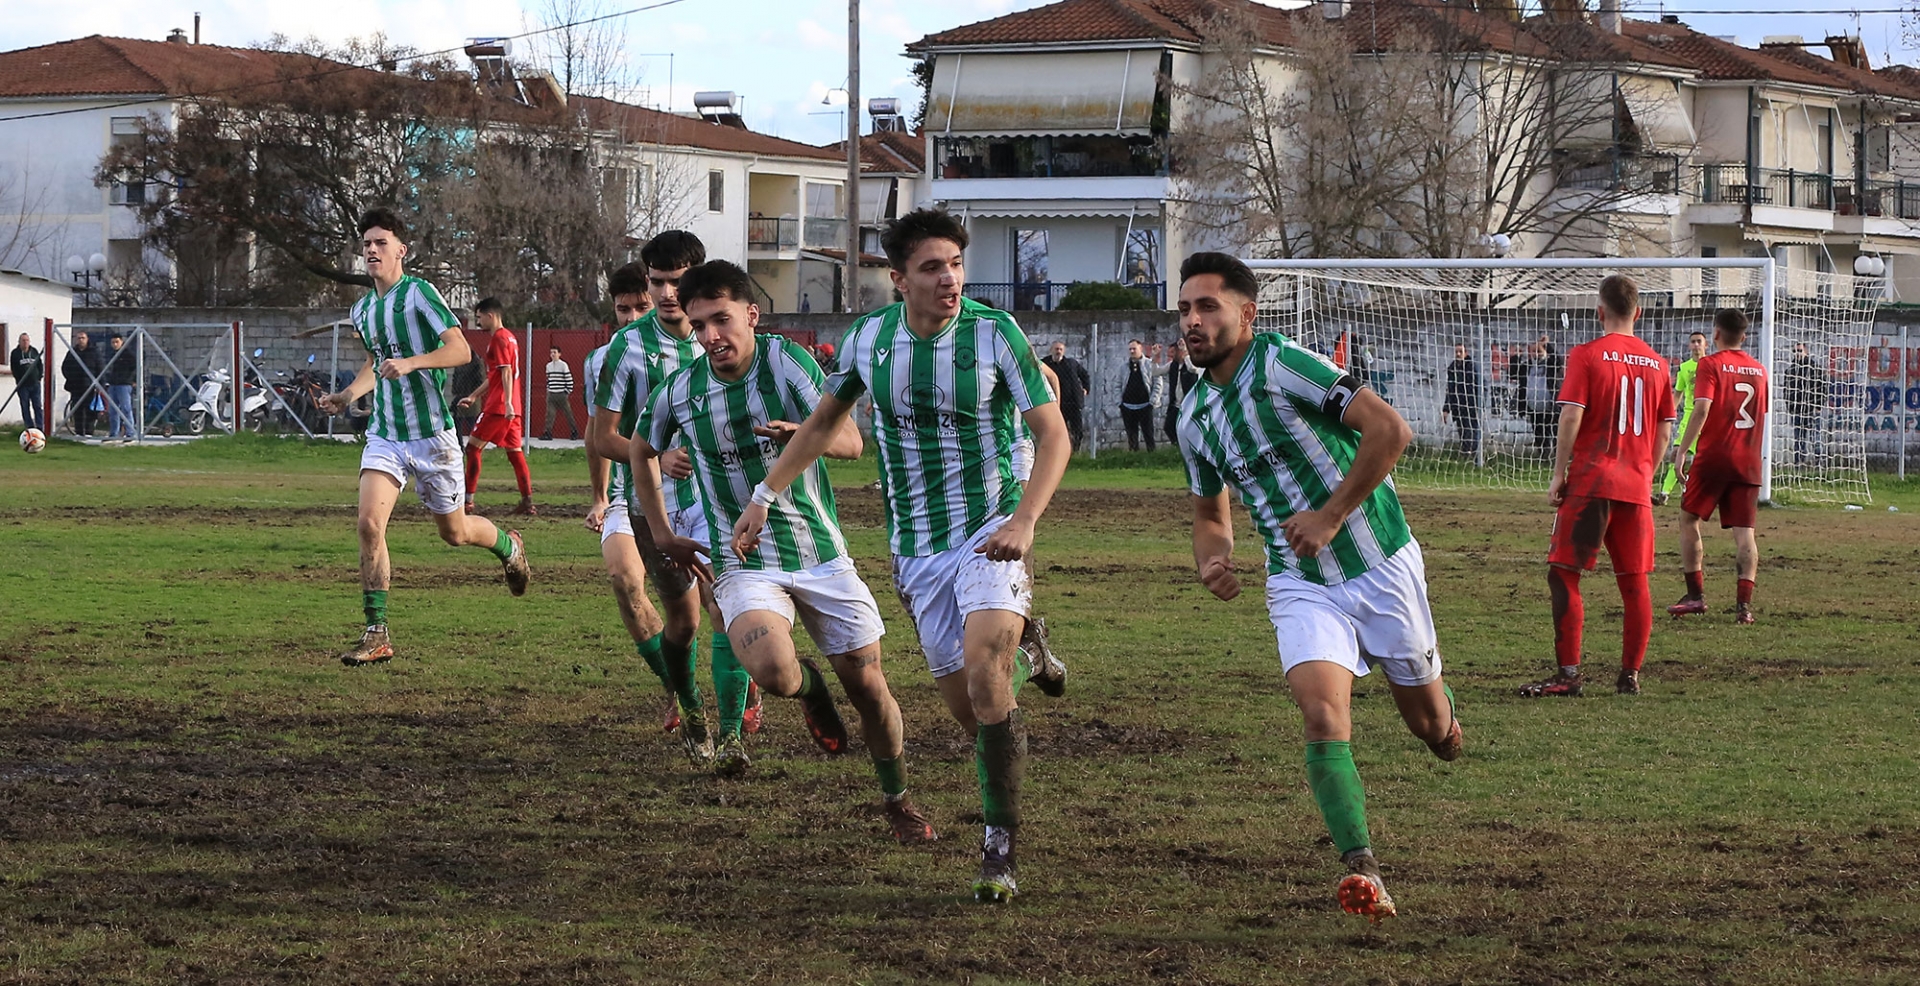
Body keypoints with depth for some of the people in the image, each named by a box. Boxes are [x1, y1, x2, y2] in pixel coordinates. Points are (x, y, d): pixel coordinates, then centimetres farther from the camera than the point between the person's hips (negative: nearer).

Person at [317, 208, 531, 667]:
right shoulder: (362, 310, 11)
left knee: (454, 532, 10)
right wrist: (345, 397, 13)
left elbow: (460, 349, -18)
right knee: (369, 523, -15)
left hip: (431, 432, -5)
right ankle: (376, 635, -12)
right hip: (385, 434, 5)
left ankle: (508, 546, 46)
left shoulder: (418, 292, -11)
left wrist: (411, 363, -32)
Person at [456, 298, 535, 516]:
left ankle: (468, 500, -2)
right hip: (513, 407, 9)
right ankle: (527, 503, 1)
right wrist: (474, 396, 32)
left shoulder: (498, 339, -10)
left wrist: (507, 403, -27)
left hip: (498, 406, -9)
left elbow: (506, 373, -20)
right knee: (515, 452, 7)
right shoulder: (509, 337, 20)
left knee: (473, 447, -1)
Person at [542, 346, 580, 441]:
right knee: (550, 414, -5)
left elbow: (569, 379, -5)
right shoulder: (548, 366, 12)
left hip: (561, 394, -4)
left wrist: (567, 391, -8)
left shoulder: (563, 365, -5)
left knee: (568, 413, 2)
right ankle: (547, 433, -8)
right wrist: (548, 390, 13)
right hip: (551, 394, 5)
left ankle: (574, 432, 11)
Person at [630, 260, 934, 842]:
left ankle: (897, 801, 28)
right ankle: (810, 690, 11)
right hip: (743, 565, 0)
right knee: (773, 672, -28)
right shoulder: (679, 391, -5)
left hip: (821, 553, 0)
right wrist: (664, 536, 13)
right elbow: (640, 451, 17)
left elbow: (850, 442, -22)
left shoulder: (786, 361, -12)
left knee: (867, 686, 2)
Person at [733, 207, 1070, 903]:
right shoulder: (868, 339, 1)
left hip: (989, 535, -4)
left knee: (983, 669, -24)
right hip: (915, 551, 4)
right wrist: (765, 494, 15)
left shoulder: (995, 334, -11)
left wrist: (1024, 520, -24)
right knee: (968, 707, -1)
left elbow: (1052, 434, -10)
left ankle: (1000, 848, -20)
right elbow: (824, 421, 18)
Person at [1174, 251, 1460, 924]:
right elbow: (1210, 510, 21)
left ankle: (1443, 717, 50)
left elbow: (1390, 428, -22)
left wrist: (1331, 515, -22)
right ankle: (1362, 872, -24)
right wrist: (1212, 559, -2)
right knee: (1324, 716, -21)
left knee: (1426, 720, 11)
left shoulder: (1282, 366, -16)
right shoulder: (1194, 418, 5)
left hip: (1380, 565, -4)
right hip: (1300, 584, 4)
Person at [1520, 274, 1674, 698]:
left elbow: (1571, 416, -12)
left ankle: (1568, 673, -7)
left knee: (1563, 575, 0)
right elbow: (1665, 431, 11)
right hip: (1636, 486, 5)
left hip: (1590, 481, -5)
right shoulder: (1656, 363, 9)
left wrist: (1559, 473, -6)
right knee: (1635, 582, 8)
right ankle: (1630, 674, 9)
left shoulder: (1587, 355, -5)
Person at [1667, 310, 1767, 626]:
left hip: (1713, 457, -4)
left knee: (1689, 520, 11)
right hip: (1748, 460, 4)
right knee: (1744, 533, 1)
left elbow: (1702, 410, -16)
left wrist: (1682, 451, -13)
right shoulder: (1759, 369, 12)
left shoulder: (1711, 365, -5)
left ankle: (1696, 595, 6)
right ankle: (1744, 603, -10)